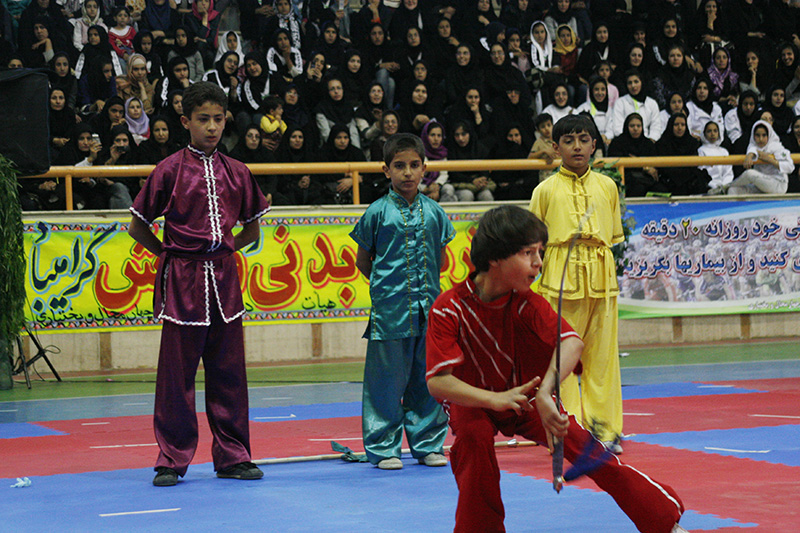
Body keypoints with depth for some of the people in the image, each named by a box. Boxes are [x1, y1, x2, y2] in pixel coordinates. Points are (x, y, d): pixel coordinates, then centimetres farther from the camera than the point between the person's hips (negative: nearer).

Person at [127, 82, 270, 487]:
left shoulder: (236, 173, 7)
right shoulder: (169, 171, -4)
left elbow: (251, 229, 17)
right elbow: (138, 226, 4)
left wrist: (223, 249, 5)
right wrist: (169, 254, -1)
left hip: (223, 278, 4)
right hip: (181, 281, -4)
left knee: (228, 371, 7)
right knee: (176, 373, 1)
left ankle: (232, 457, 16)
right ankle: (171, 460, 9)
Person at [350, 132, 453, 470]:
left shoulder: (433, 211, 7)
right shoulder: (378, 212, -3)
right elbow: (362, 260, 5)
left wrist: (427, 286, 7)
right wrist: (386, 284, 1)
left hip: (428, 308, 3)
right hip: (389, 309, -3)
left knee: (427, 379, 9)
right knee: (387, 382, 1)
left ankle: (428, 445, 19)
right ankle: (384, 449, 9)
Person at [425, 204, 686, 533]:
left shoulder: (527, 305, -19)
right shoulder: (449, 308, -24)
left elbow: (572, 342, -36)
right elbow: (437, 381, -31)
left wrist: (545, 394, -53)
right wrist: (495, 399, -46)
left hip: (527, 396, 1)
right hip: (473, 403, -1)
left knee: (585, 448, -13)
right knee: (473, 437, -34)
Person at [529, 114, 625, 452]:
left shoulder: (607, 187, 10)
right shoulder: (546, 190, 2)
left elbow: (615, 237, 16)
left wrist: (610, 277, 8)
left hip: (602, 281, 3)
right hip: (561, 281, -3)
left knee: (602, 355, 5)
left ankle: (604, 428, 14)